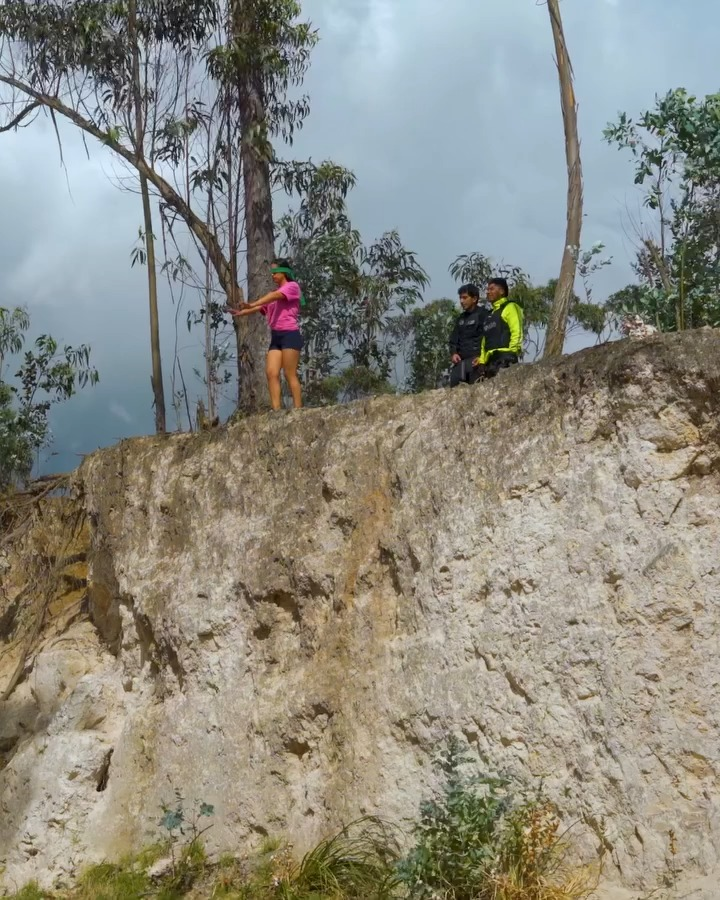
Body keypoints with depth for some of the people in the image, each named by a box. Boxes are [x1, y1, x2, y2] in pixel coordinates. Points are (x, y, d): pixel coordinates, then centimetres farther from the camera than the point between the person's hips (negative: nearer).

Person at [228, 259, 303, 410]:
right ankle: (276, 411, -13)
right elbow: (261, 308, 15)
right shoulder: (274, 295, 27)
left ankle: (298, 411, -11)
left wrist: (252, 304, -28)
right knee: (271, 373, -8)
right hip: (276, 337, 7)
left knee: (290, 375, -11)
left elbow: (274, 295, -15)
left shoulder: (292, 286, 3)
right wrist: (241, 312, -2)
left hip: (289, 335, -7)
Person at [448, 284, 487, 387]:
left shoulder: (483, 314, 1)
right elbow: (454, 338, 24)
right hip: (460, 360, 7)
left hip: (475, 360, -7)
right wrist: (453, 353, 5)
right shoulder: (460, 318, 24)